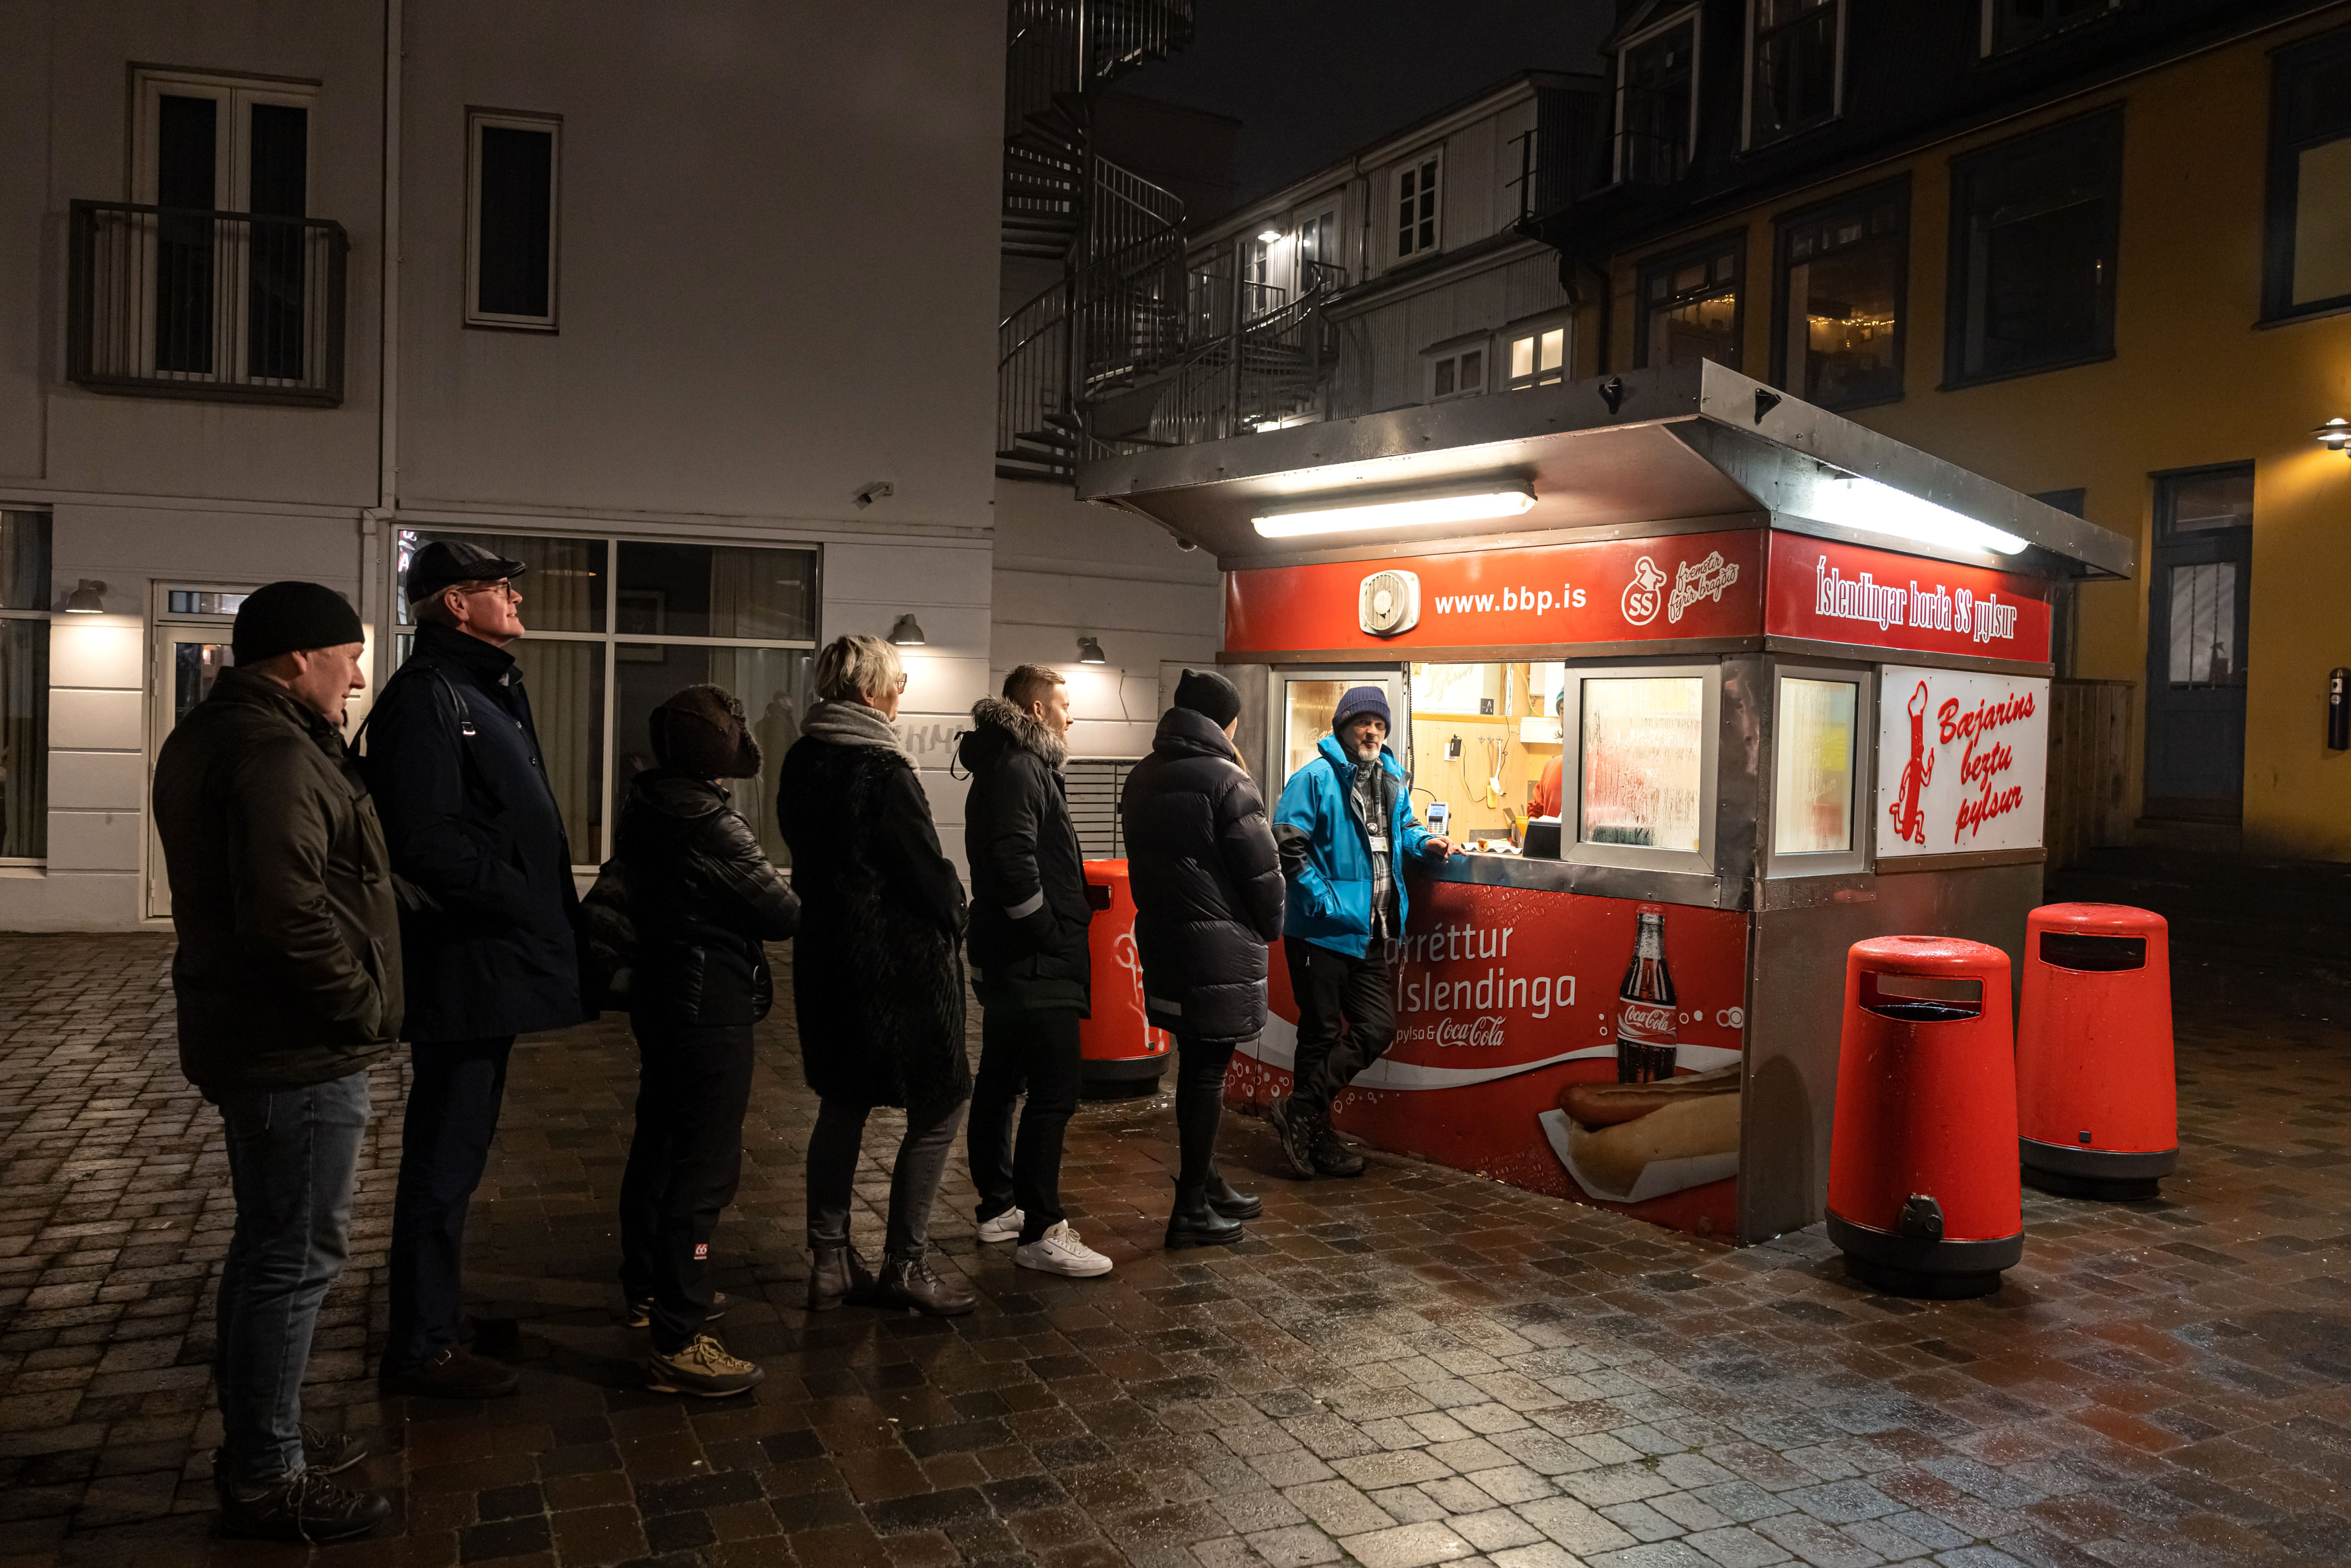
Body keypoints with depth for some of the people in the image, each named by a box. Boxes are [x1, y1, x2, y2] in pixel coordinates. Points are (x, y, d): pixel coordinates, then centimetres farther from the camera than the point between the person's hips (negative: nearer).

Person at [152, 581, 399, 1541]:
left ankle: (260, 1445, 34)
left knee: (269, 1247, 20)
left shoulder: (216, 736, 13)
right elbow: (289, 913, -30)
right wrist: (361, 1007, -18)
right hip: (300, 1052, -11)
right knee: (296, 1257, 0)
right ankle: (265, 1482, 12)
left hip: (255, 1037, 11)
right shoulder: (274, 754, -21)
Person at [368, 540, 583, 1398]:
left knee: (454, 1155, 20)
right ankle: (422, 1349, 14)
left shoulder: (485, 691, 17)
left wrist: (550, 916, 8)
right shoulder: (428, 696, -15)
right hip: (464, 970, -10)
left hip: (491, 966, 10)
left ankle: (435, 1319, 34)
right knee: (444, 1161, 1)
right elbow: (429, 845, -24)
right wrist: (525, 900, -17)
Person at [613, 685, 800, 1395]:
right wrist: (813, 908, 3)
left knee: (659, 1144, 21)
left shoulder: (645, 810, 5)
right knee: (705, 1166, -6)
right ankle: (678, 1343, -4)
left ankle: (647, 1287, 37)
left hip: (659, 993, 10)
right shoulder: (711, 823, -21)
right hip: (710, 1009, -10)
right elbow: (779, 911, -16)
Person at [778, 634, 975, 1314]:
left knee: (842, 1105, 16)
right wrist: (954, 921, 1)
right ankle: (905, 1264, 9)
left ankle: (830, 1262, 22)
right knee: (938, 1105, 4)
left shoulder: (802, 762, 8)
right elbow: (926, 867, -16)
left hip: (825, 954, 9)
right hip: (898, 959, -8)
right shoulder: (881, 767, -18)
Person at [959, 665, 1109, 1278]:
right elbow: (1015, 860, -26)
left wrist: (1069, 912, 13)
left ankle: (998, 1207, 27)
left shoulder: (1014, 765, 18)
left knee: (1001, 1082, 16)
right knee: (1055, 1090, -10)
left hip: (1009, 959, 11)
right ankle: (1040, 1232, -6)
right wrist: (1049, 931, -17)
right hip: (1036, 965, -11)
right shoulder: (1020, 771, -15)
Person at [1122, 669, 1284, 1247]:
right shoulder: (1225, 779, -14)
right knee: (1208, 1073, 0)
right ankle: (1191, 1209, 5)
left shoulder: (1141, 779, 10)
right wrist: (1270, 928, 4)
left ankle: (1207, 1183, 28)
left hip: (1161, 936, 7)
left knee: (1194, 1065, 17)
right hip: (1221, 945, -7)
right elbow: (1261, 869, -12)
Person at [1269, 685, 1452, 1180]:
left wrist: (1424, 841, 6)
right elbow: (1288, 843, -17)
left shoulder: (1391, 777, 12)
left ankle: (1303, 1114, 19)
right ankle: (1312, 1130, 20)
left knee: (1377, 1030, 6)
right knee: (1322, 1034, 4)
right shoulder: (1316, 777, -12)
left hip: (1375, 933, 7)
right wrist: (1325, 900, -19)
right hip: (1324, 931, -7)